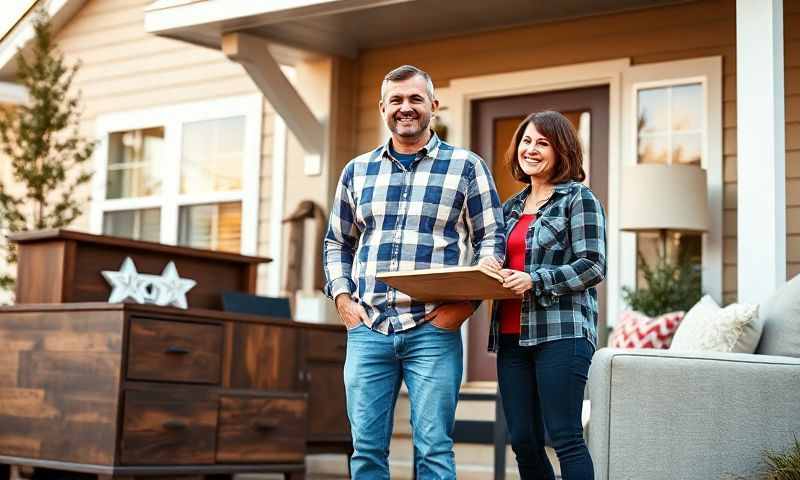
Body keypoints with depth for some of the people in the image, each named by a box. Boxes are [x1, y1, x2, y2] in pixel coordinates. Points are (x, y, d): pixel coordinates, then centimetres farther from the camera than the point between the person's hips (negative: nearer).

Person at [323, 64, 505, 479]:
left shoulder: (465, 167, 4)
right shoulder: (357, 170, 14)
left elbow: (492, 238, 4)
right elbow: (337, 243, 21)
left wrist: (468, 298, -9)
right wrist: (342, 297, 5)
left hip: (434, 330, -3)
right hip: (367, 328, 3)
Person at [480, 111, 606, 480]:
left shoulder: (578, 198, -1)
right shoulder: (511, 207, 20)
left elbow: (593, 267, -9)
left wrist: (535, 281, -19)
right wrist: (489, 269, 1)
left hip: (562, 332, -7)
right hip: (512, 334, 7)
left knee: (565, 437, -9)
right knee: (522, 441, 6)